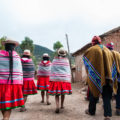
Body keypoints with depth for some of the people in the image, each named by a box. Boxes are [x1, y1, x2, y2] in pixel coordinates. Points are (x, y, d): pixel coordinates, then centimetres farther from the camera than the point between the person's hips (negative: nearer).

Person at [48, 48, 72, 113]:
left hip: (56, 79, 0)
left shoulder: (54, 60, 2)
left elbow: (52, 70, 2)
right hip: (64, 78, 1)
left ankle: (57, 107, -12)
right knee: (63, 93, 16)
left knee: (56, 94, 3)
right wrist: (69, 80, 8)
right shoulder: (66, 60, 2)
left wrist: (51, 79, 7)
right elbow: (68, 71, 2)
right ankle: (62, 105, 31)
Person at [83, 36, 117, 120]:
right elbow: (112, 64, 11)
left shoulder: (91, 50, -2)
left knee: (94, 93, 13)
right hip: (107, 76, 3)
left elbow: (85, 57, 13)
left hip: (95, 76, -2)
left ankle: (91, 111, 25)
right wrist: (112, 77, 15)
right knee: (107, 96, 7)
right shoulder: (108, 51, 10)